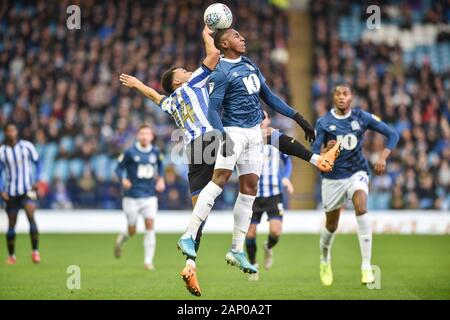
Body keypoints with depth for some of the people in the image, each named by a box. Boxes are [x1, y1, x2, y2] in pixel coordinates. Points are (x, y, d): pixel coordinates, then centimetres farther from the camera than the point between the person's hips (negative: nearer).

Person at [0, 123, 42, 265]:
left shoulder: (27, 146, -2)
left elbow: (37, 162, 8)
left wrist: (36, 180, -5)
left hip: (28, 189, -2)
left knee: (31, 216, -22)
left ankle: (35, 251, -15)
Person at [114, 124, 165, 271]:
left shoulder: (155, 152, 3)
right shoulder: (129, 152, -8)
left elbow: (160, 165, 21)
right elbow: (119, 168, -2)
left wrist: (161, 179, 6)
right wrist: (123, 179, -20)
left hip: (150, 196, 2)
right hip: (132, 197, -2)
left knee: (150, 226, -12)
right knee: (132, 232, 4)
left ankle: (148, 260, -5)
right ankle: (121, 240, 41)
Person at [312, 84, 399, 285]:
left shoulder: (362, 117, -5)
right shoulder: (323, 122, -8)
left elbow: (392, 134, 1)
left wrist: (383, 157, -13)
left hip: (357, 172, -1)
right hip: (332, 177, 1)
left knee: (361, 208, -28)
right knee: (331, 226, 10)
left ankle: (366, 267, -26)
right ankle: (325, 261, 43)